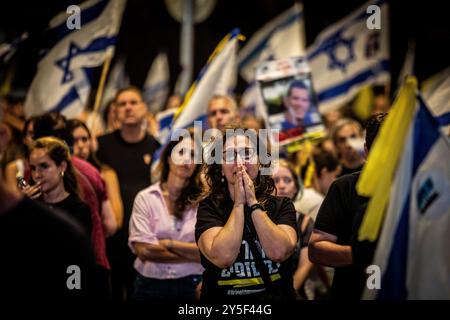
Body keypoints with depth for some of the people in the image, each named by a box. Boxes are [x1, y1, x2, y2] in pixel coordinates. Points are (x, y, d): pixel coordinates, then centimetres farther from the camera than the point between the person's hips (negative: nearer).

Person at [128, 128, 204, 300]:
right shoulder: (146, 198, -1)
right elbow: (142, 250, -10)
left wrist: (168, 244, -9)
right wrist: (192, 255, -9)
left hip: (191, 286, -1)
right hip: (151, 285, 1)